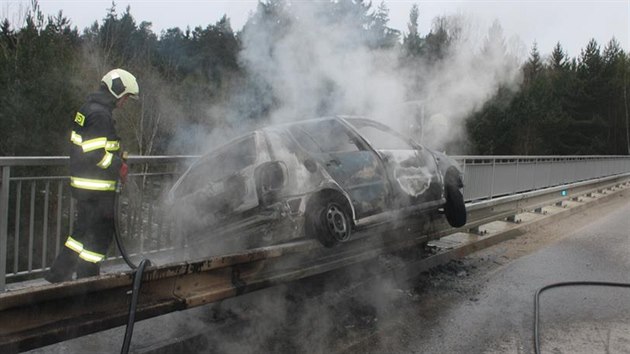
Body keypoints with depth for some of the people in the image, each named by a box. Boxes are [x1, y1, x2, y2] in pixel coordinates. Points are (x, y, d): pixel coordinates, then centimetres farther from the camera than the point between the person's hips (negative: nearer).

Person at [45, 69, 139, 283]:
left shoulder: (89, 109, 16)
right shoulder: (100, 114, -18)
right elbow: (95, 152, -25)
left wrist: (116, 160, 14)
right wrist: (119, 166, -12)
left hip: (85, 184, 11)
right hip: (97, 187, -11)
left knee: (84, 231, 20)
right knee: (100, 235, 0)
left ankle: (58, 274, 28)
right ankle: (87, 279, 9)